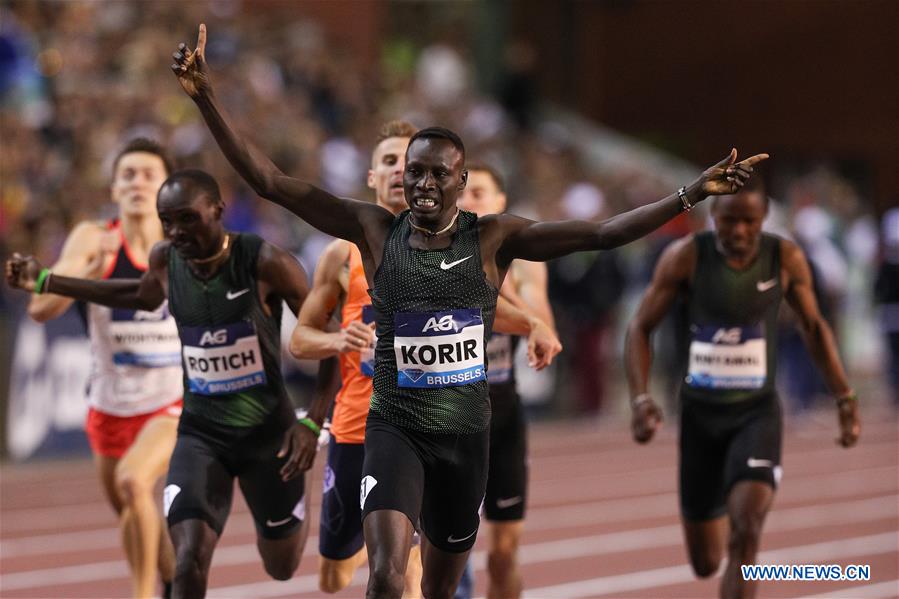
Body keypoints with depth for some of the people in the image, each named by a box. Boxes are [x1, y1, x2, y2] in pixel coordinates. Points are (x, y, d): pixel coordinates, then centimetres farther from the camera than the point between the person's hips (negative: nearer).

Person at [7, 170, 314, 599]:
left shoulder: (265, 263, -22)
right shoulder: (165, 261, -8)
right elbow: (143, 296, 17)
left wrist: (312, 423, -19)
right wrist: (44, 282, 15)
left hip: (267, 431, -2)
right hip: (200, 433, 2)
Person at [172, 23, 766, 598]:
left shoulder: (493, 238, -2)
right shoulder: (375, 229, -3)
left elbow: (603, 233, -7)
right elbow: (270, 181, -7)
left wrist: (693, 193, -16)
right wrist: (206, 98, -16)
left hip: (466, 432, 2)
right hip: (396, 428, -2)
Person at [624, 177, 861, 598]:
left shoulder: (786, 259, -7)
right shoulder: (686, 257, -10)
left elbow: (813, 326, 9)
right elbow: (640, 328, -3)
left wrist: (845, 398, 5)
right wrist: (640, 399, -17)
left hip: (757, 412, -1)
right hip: (700, 413, 1)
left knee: (745, 535, -25)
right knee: (705, 563, 9)